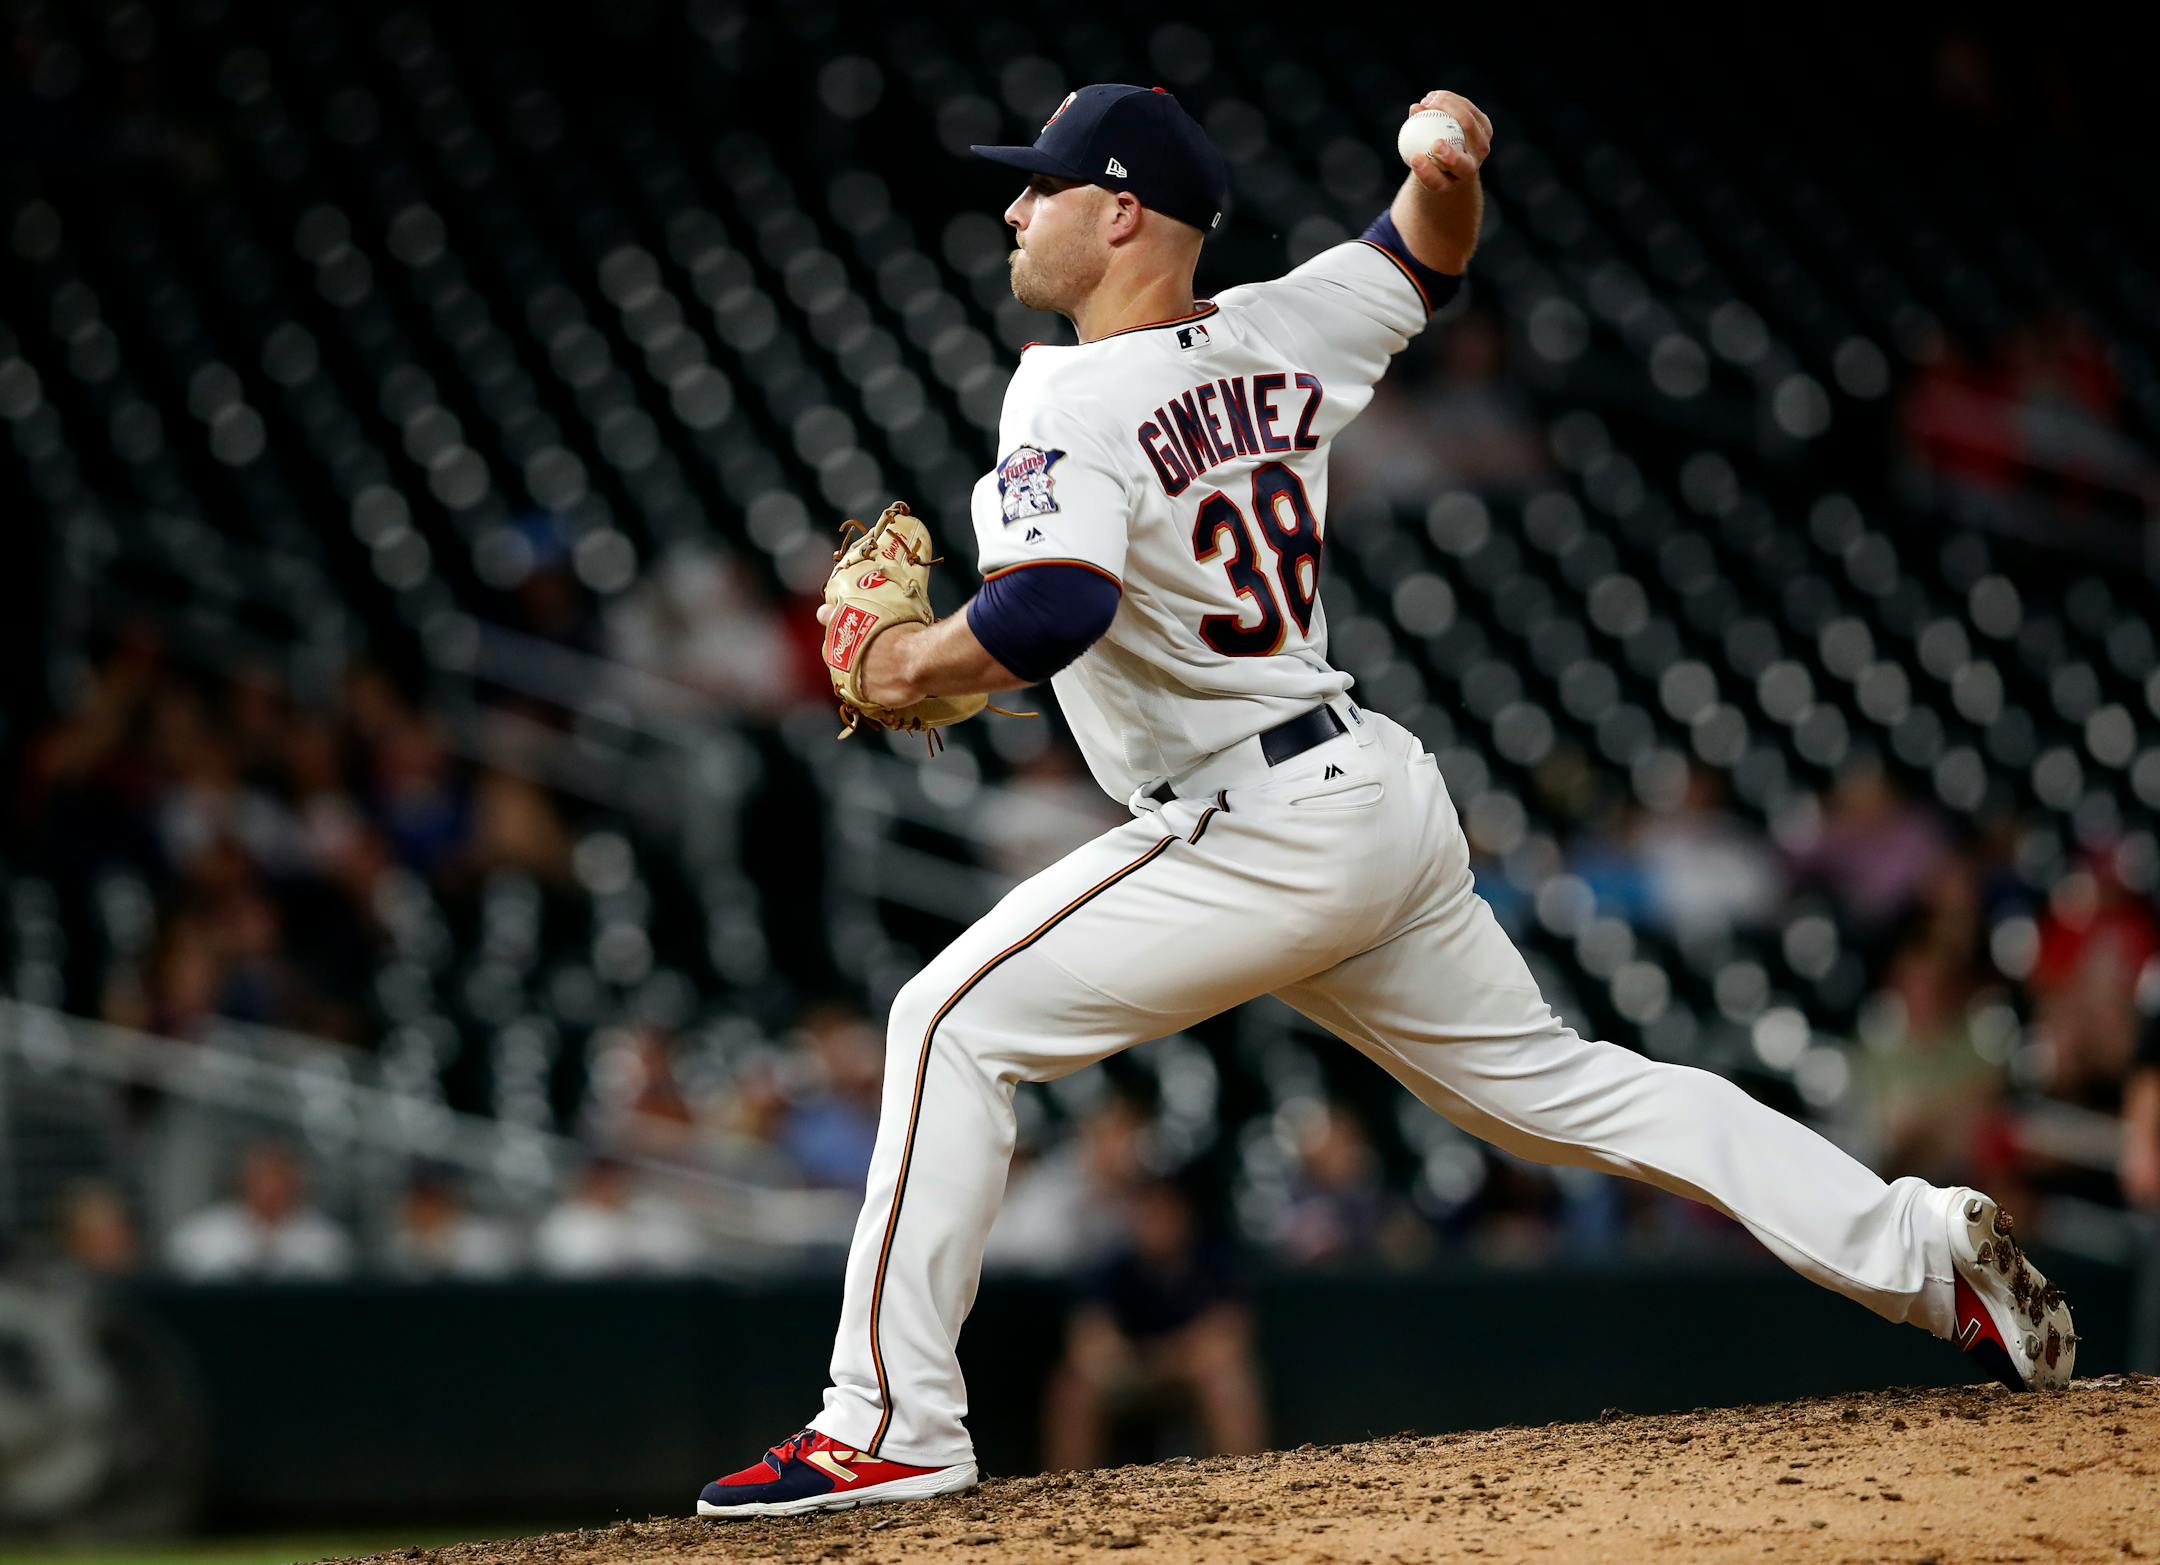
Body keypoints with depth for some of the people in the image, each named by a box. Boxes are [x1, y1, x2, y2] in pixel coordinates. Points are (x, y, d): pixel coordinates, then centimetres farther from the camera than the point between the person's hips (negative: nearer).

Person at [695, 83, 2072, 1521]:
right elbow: (1426, 259, 29)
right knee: (1556, 1085, 18)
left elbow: (1052, 610, -33)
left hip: (1265, 836, -9)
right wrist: (1449, 168, 7)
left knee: (955, 1022, -5)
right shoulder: (1273, 339, 10)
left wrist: (911, 664, -14)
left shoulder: (1068, 404, -15)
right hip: (1382, 797, 9)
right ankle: (1929, 1247, 15)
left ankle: (893, 1424, -9)